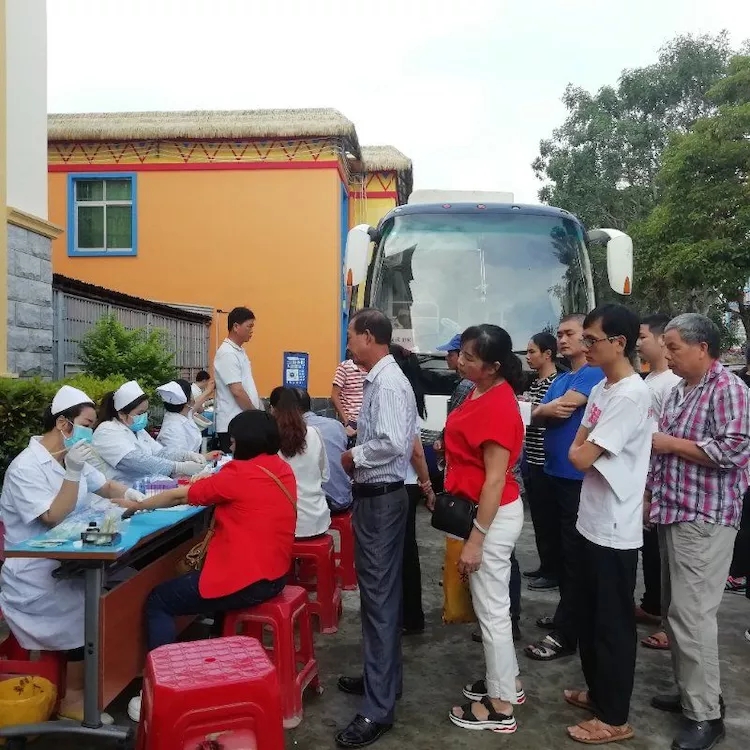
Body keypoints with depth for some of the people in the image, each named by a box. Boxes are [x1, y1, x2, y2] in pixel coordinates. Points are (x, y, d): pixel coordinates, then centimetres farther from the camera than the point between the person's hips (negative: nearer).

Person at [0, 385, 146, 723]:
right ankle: (73, 699, -6)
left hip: (65, 561, 8)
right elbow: (56, 519, -23)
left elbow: (104, 486, 20)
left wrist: (127, 493, -1)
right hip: (33, 573, -8)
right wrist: (72, 473, -31)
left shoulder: (69, 457, 9)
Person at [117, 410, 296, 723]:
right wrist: (209, 485, 5)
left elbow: (180, 496, -7)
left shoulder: (240, 474, -17)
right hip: (274, 575, 9)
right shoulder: (283, 470, 4)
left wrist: (136, 505, 7)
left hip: (243, 582, -9)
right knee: (184, 583, 32)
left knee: (157, 602, 7)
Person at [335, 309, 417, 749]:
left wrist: (353, 456, -15)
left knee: (379, 596, -3)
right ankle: (382, 677, 35)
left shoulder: (388, 383, -19)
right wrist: (360, 453, 3)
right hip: (375, 495, 10)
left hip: (381, 498, -10)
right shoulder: (378, 380, 10)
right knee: (379, 592, 19)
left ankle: (378, 709, 7)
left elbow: (393, 444, -29)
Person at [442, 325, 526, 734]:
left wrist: (474, 540, -22)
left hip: (494, 515, -10)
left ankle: (501, 707, 19)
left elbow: (495, 480, -24)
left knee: (491, 609, 3)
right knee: (493, 603, 20)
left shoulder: (498, 407, -24)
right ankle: (506, 681, 37)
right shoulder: (483, 392, 5)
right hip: (482, 509, 10)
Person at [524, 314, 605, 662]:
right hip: (555, 474, 9)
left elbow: (559, 410, -20)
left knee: (574, 555, -2)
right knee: (560, 550, 18)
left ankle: (565, 634, 4)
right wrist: (548, 410, -14)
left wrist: (546, 409, 1)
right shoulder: (559, 379, 15)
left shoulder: (593, 374, -12)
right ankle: (567, 615, 32)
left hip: (579, 478, -9)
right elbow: (536, 416, 6)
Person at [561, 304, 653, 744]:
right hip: (592, 522, 9)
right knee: (590, 616, 20)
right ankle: (598, 692, 38)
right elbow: (578, 449, 13)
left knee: (613, 624, 5)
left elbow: (581, 458, -21)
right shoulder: (601, 389, 9)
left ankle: (615, 719, 20)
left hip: (615, 530, -9)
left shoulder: (632, 395, -21)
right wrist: (582, 450, -6)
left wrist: (581, 450, -2)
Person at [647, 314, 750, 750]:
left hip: (705, 520, -9)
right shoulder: (679, 391, 14)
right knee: (677, 611, 15)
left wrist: (668, 442, -15)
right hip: (674, 515, 9)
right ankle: (693, 693, 28)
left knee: (692, 614, -6)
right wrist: (650, 495, 13)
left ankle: (706, 715, 6)